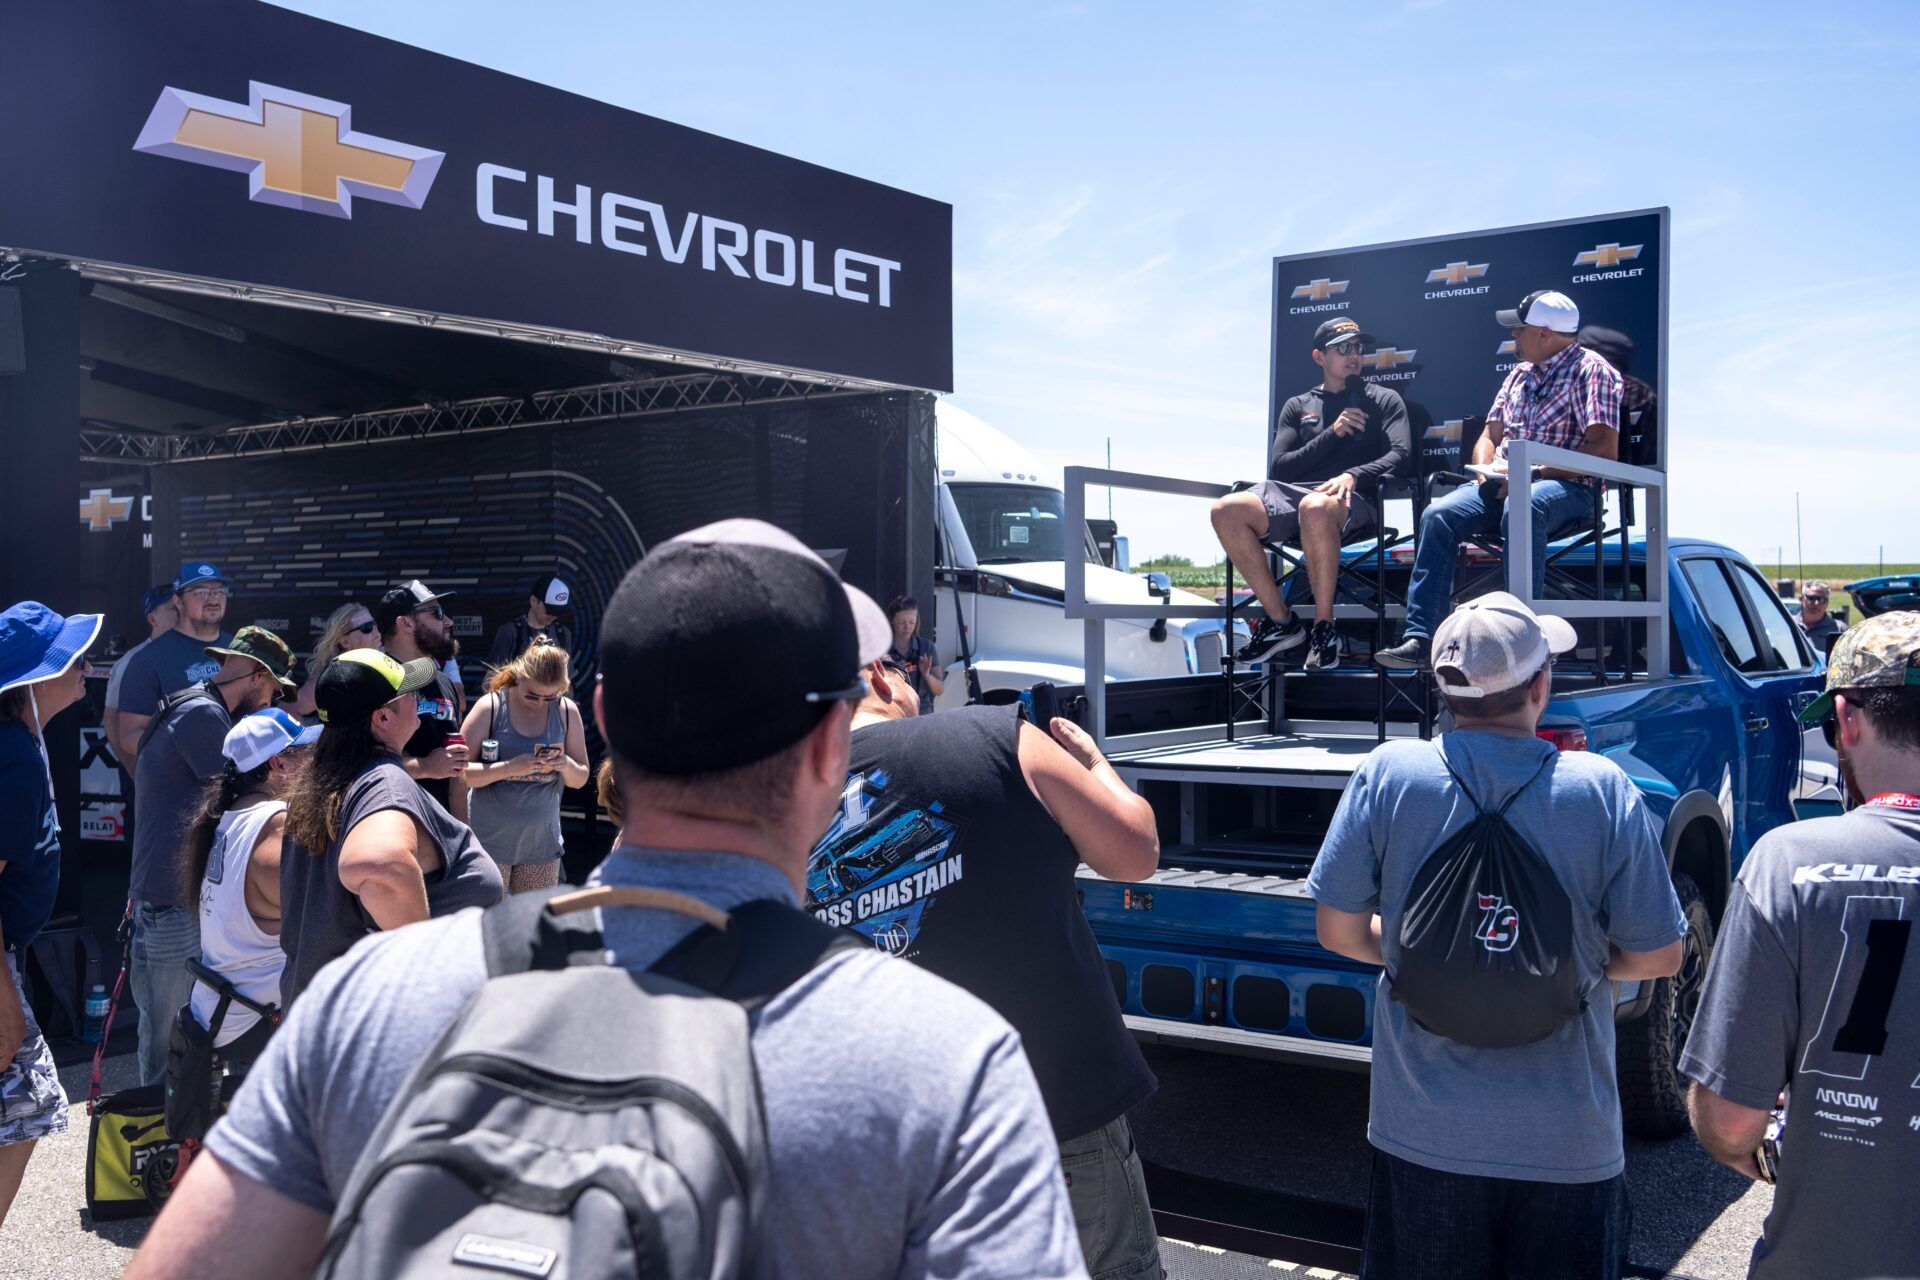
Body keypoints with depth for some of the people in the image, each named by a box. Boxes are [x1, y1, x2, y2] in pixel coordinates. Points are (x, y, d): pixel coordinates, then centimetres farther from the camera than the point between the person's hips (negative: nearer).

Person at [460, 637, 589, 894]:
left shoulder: (567, 711, 3)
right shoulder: (491, 707, -6)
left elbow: (581, 779, 9)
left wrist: (567, 766, -14)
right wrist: (509, 768, -24)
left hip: (542, 841, 3)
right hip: (490, 841, -3)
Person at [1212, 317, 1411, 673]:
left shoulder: (1384, 399, 20)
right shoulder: (1297, 406, 26)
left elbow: (1400, 454, 2)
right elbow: (1277, 468, 11)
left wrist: (1353, 475, -16)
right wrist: (1333, 434, 2)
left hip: (1353, 499, -4)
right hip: (1292, 493, 4)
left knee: (1314, 508, -42)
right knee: (1227, 511, -26)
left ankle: (1324, 627, -25)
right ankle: (1281, 622, -17)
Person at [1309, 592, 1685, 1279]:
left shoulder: (1387, 774, -11)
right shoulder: (1602, 789, -12)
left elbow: (1340, 932, -4)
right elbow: (1656, 957, -5)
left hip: (1422, 1136, 1)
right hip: (1566, 1143, 0)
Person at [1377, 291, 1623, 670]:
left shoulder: (1590, 370, -2)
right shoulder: (1520, 373, 23)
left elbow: (1604, 450, -13)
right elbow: (1489, 435, 24)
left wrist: (1532, 473, -18)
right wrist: (1486, 471, -1)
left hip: (1566, 487, -7)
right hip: (1503, 484, 7)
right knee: (1438, 515, -19)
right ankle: (1420, 639, -25)